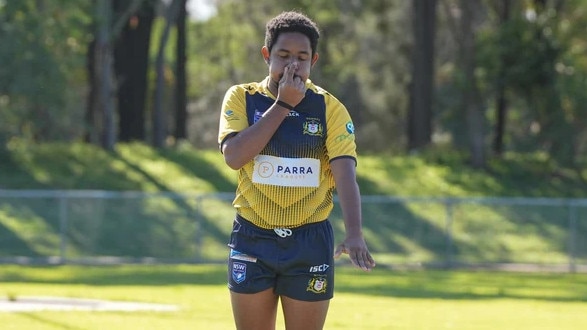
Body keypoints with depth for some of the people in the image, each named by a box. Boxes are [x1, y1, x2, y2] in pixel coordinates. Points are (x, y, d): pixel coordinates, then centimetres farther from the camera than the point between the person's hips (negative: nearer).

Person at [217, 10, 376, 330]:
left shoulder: (330, 109, -2)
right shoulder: (241, 98, 1)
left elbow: (345, 175, -13)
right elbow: (233, 156, -15)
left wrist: (353, 234, -29)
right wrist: (282, 105, -15)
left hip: (310, 242, -1)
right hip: (252, 240, 1)